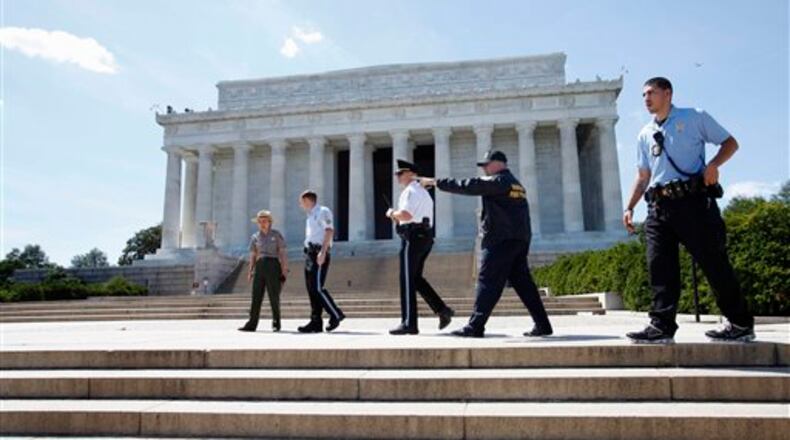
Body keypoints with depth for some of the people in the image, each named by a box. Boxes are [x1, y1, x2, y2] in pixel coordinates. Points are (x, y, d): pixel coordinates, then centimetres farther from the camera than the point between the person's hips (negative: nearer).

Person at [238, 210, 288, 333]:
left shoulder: (276, 235, 4)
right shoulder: (254, 237, 13)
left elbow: (282, 253, 1)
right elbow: (253, 256, 13)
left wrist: (284, 270, -6)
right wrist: (250, 271, 3)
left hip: (273, 265, -3)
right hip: (260, 266, 3)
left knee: (274, 295, -1)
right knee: (256, 296, 0)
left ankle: (276, 323, 9)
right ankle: (252, 324, 2)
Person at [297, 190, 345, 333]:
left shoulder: (323, 211, -3)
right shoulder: (310, 216, 23)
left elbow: (329, 231, -14)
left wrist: (322, 252, -22)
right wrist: (308, 255, 16)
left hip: (319, 254, -9)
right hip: (310, 253, 9)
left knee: (317, 288, -14)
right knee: (311, 290, 5)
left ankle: (336, 315, -3)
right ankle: (316, 322, 7)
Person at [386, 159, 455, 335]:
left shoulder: (410, 191, -9)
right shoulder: (423, 192, 23)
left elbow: (406, 214, -23)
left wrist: (392, 213, -5)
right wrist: (398, 218, 19)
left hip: (413, 237, -10)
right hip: (425, 237, 10)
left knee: (407, 281, -5)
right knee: (416, 278, 16)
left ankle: (409, 323, -2)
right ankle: (442, 310, 9)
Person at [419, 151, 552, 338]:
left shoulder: (497, 181, -7)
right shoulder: (516, 184, 21)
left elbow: (467, 186, -9)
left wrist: (436, 182, -5)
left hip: (500, 240, -9)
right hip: (520, 240, 9)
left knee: (488, 282, -7)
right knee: (522, 282, 10)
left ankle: (475, 326, -5)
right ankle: (542, 325, 10)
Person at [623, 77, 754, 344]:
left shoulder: (694, 118, 6)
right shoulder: (645, 135, 19)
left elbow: (730, 143, 8)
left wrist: (713, 165, -12)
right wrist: (630, 207, 11)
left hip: (693, 200, -5)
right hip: (659, 206, 5)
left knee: (713, 261, -1)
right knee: (660, 266, -3)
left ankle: (740, 324, 12)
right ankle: (662, 326, 0)